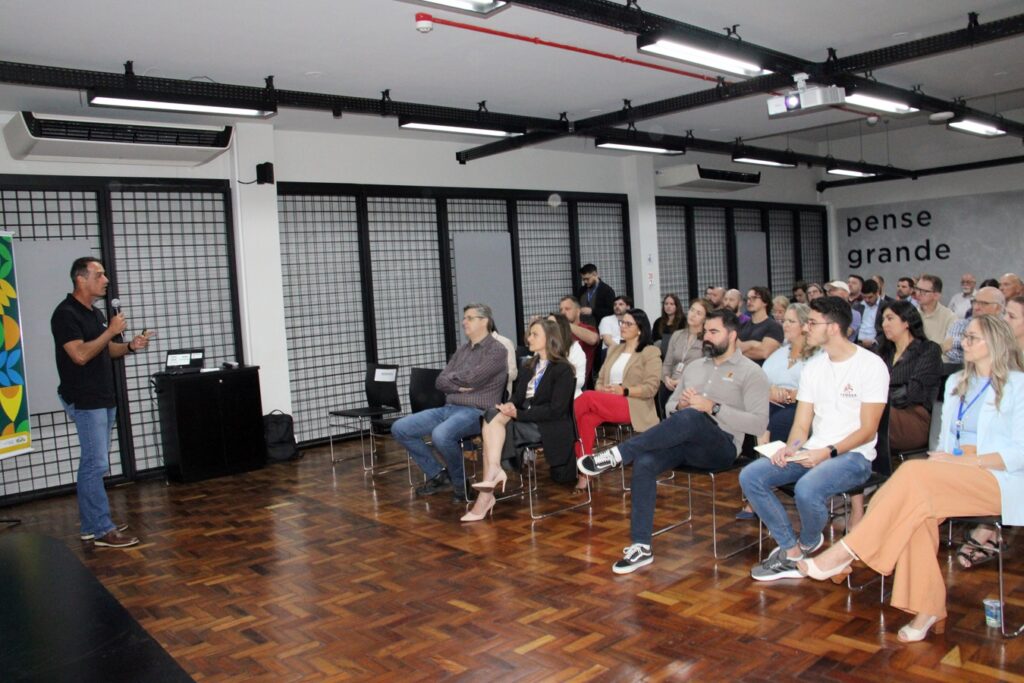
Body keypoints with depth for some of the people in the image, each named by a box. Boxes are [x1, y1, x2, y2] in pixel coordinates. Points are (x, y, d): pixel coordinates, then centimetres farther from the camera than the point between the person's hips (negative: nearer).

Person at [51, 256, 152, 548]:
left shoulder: (95, 313, 14)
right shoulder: (65, 313, -14)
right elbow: (80, 355, -23)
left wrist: (130, 346, 2)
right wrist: (111, 330, -19)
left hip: (103, 399, 9)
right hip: (84, 401, -9)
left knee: (92, 463, 13)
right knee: (96, 464, -8)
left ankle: (91, 524, 20)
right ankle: (103, 530, -4)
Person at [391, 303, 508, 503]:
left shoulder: (496, 351, -4)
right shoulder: (462, 350, 20)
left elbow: (471, 379, -17)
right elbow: (440, 382, 12)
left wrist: (452, 377, 3)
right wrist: (459, 386, -8)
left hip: (476, 412, -8)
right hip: (449, 408, 8)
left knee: (441, 435, -37)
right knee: (400, 428, -4)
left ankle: (461, 482, -9)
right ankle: (438, 475, 6)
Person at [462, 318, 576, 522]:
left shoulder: (562, 369, -3)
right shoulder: (529, 367, 21)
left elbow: (556, 410, -13)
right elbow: (518, 397, 14)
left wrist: (518, 414, -17)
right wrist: (510, 406, -11)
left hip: (549, 428, -7)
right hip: (525, 422, 7)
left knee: (493, 421, -23)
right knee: (494, 416, -22)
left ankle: (486, 495, -24)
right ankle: (493, 472, -32)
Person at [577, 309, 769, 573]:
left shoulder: (751, 372, 1)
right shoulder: (693, 367, 21)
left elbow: (758, 423, -10)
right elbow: (671, 405, 24)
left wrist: (713, 407, -16)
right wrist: (680, 404, -1)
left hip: (721, 445, -5)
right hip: (686, 441, 6)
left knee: (690, 418, -38)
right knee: (644, 463, -26)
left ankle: (617, 455, -30)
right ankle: (641, 546, -20)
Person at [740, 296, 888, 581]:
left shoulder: (871, 365, -8)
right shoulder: (813, 367, 11)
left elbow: (867, 429, -12)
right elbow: (801, 425, 9)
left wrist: (827, 452, -23)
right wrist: (790, 449, -12)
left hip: (853, 455, -6)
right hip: (813, 451, 7)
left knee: (807, 488, -35)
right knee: (750, 476, -13)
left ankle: (806, 545, -1)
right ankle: (791, 552, -6)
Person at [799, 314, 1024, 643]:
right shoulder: (956, 382, 21)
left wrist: (962, 461, -17)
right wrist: (941, 459, -3)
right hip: (953, 476, 5)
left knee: (914, 473, -33)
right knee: (917, 505, -31)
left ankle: (846, 553, -31)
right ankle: (928, 609, -27)